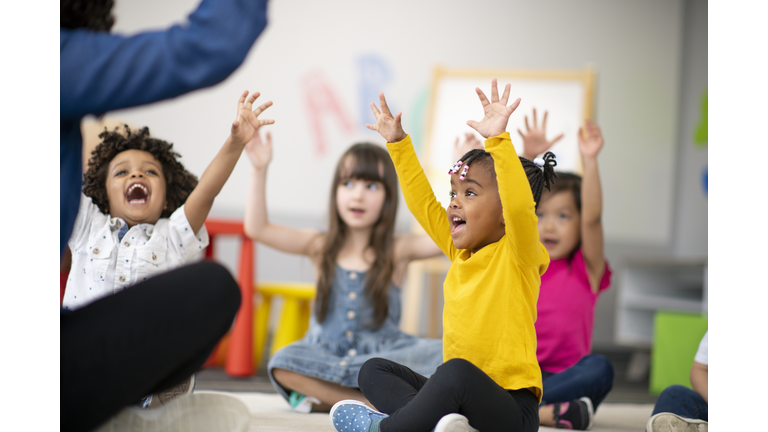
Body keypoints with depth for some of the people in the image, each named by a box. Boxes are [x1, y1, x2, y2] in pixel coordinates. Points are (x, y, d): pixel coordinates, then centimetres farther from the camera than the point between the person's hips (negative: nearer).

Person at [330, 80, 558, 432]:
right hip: (460, 393, 9)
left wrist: (498, 139, -35)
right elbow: (423, 203, 23)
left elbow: (520, 206, -28)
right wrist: (398, 142, 24)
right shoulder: (461, 252, 14)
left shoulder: (518, 254, -8)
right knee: (374, 370, 10)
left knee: (456, 372, -38)